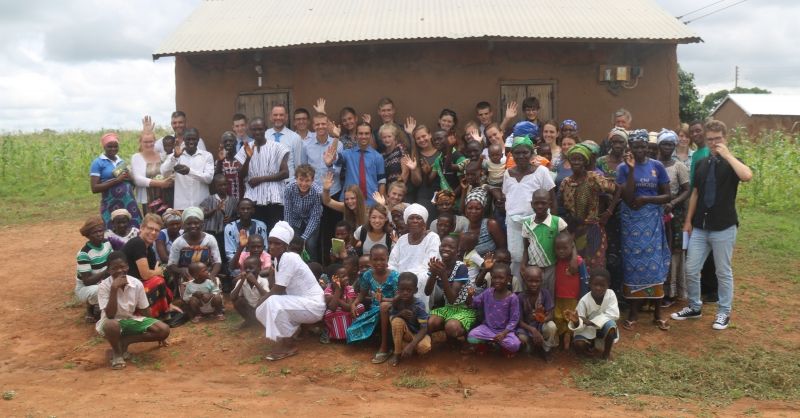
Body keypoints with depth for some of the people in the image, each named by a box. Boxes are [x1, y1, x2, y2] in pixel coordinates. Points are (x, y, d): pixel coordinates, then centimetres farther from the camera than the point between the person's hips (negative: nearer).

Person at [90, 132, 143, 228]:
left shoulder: (121, 161, 14)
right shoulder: (98, 163, -1)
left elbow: (132, 183, 23)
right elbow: (94, 188, -10)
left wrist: (130, 178, 0)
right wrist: (116, 180, -16)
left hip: (129, 204, 5)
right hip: (111, 206, -5)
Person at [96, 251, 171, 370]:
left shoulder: (137, 284, -9)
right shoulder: (103, 286, -18)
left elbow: (144, 310, 4)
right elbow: (110, 315, -26)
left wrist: (156, 332, 10)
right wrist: (114, 288, -33)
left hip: (132, 320, 4)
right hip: (114, 322, -4)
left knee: (164, 330, -16)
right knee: (111, 325, -42)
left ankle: (124, 342, 0)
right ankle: (116, 352, -9)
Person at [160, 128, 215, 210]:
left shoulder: (207, 155, 4)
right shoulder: (174, 155, 7)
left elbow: (209, 178, -7)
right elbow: (164, 173, -7)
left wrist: (190, 171, -22)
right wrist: (175, 157, -22)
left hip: (202, 205, 0)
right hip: (181, 206, 1)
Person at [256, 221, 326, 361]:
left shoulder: (289, 258, -21)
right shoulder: (278, 259, 5)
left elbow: (278, 290, -23)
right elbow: (277, 290, 1)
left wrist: (261, 300, -7)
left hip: (313, 305, -9)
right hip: (299, 303, 9)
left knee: (273, 302, -27)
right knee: (262, 311, -2)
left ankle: (288, 345, -12)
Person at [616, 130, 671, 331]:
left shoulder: (657, 166, 1)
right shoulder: (624, 167, -3)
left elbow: (667, 196, 1)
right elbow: (627, 198, -13)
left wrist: (646, 199, -14)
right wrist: (632, 169, -17)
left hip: (652, 220, 1)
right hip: (631, 221, -1)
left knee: (655, 263, 1)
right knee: (633, 263, 3)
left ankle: (657, 313, 11)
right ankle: (633, 311, 14)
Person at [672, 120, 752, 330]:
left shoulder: (732, 163, -5)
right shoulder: (702, 163, 9)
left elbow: (747, 176, -29)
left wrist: (727, 155, -21)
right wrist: (688, 221, 8)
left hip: (723, 228, -4)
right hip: (700, 227, 4)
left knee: (723, 272, 6)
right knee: (691, 270, 5)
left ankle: (724, 312, 19)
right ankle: (694, 307, 22)